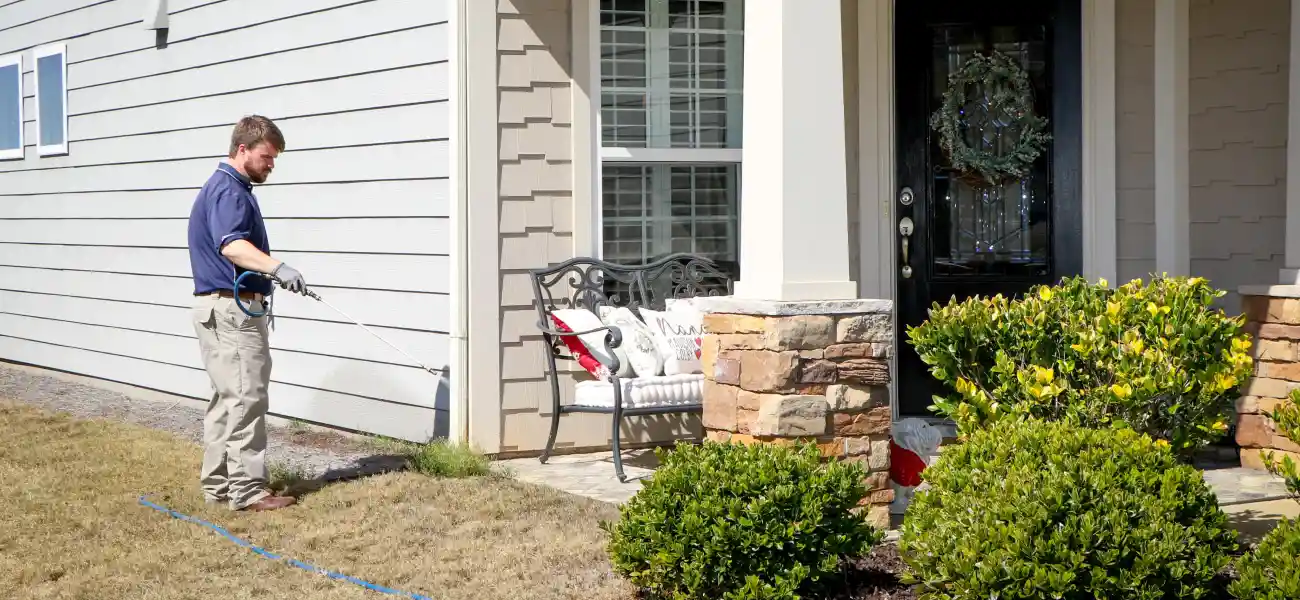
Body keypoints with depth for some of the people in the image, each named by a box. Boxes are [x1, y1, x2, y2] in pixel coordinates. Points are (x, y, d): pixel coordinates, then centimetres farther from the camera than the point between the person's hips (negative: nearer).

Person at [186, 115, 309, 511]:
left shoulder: (228, 188, 18)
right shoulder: (228, 190, -16)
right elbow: (232, 245, -33)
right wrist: (277, 268, -46)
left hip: (221, 308, 11)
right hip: (232, 309, -11)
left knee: (227, 399, 13)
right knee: (247, 399, -9)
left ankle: (218, 485, 17)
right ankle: (248, 490, -8)